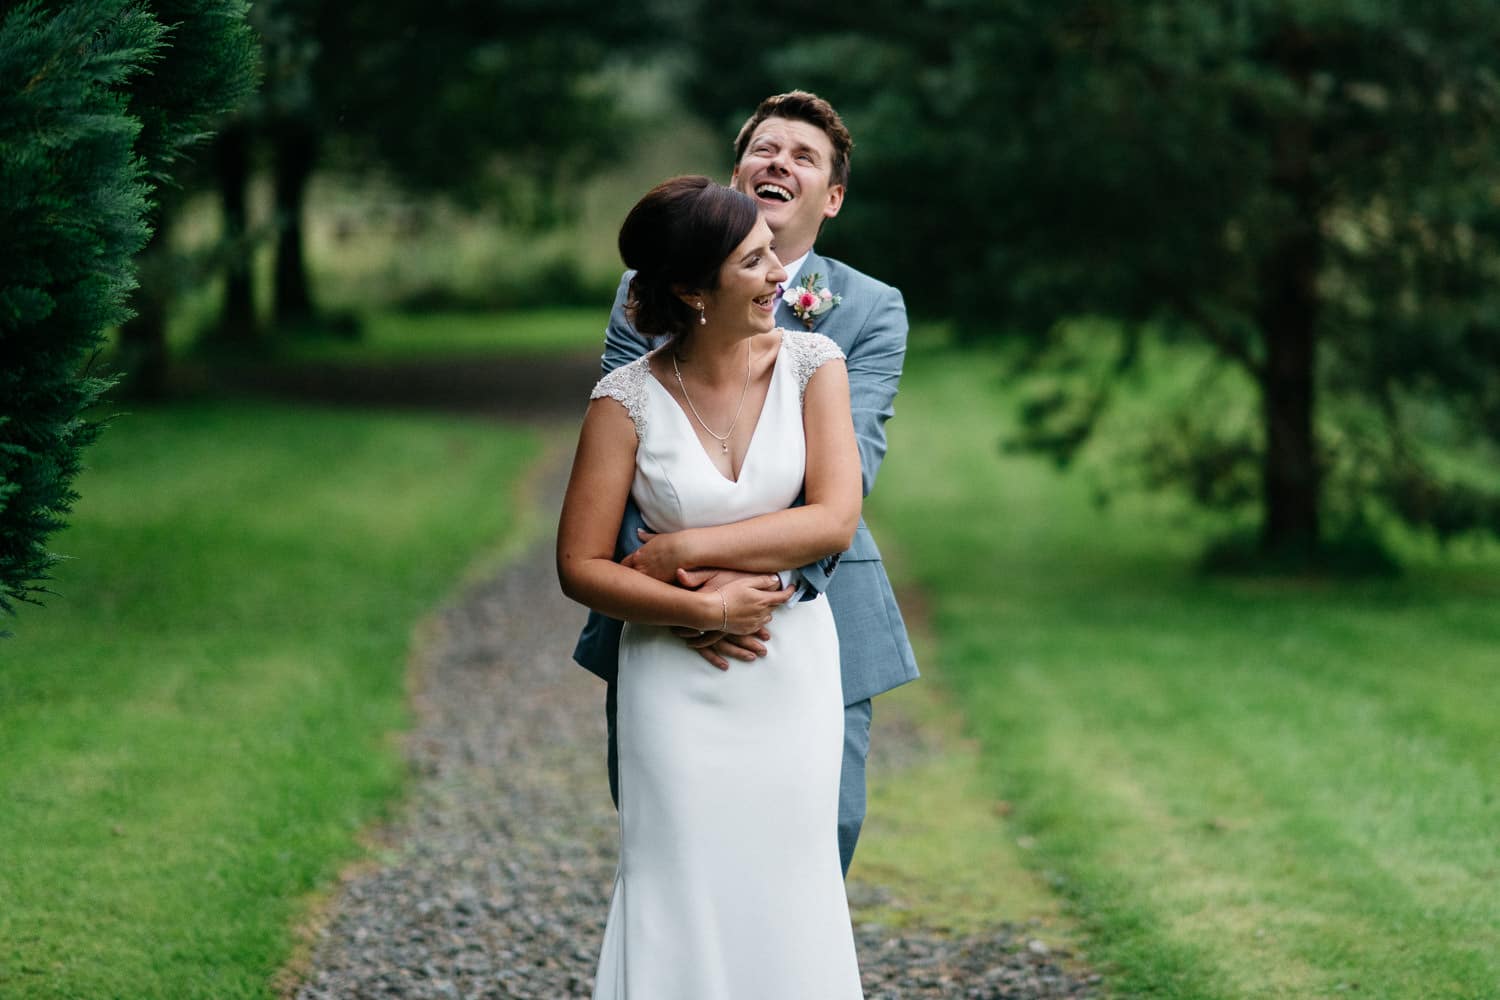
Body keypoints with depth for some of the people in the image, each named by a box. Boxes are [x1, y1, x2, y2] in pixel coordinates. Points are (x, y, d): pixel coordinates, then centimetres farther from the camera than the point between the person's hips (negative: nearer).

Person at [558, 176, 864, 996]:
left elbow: (835, 521, -13)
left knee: (787, 890, 6)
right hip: (676, 681, -2)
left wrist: (683, 550, -14)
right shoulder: (630, 398, -8)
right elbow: (580, 566, -7)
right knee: (682, 891, 0)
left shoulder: (810, 364, -4)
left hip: (793, 672, 2)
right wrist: (702, 608, -16)